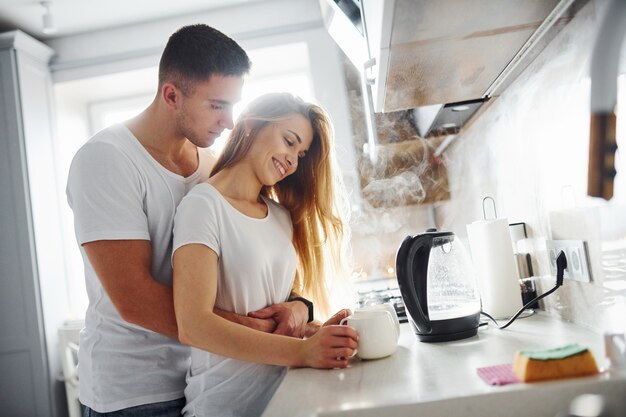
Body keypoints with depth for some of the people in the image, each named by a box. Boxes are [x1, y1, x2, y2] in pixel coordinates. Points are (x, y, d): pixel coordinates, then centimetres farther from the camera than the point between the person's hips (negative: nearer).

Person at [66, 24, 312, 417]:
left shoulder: (215, 164, 1)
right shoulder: (105, 160, -16)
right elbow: (134, 300, -23)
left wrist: (295, 301, -14)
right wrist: (243, 328, -21)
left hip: (204, 376, 5)